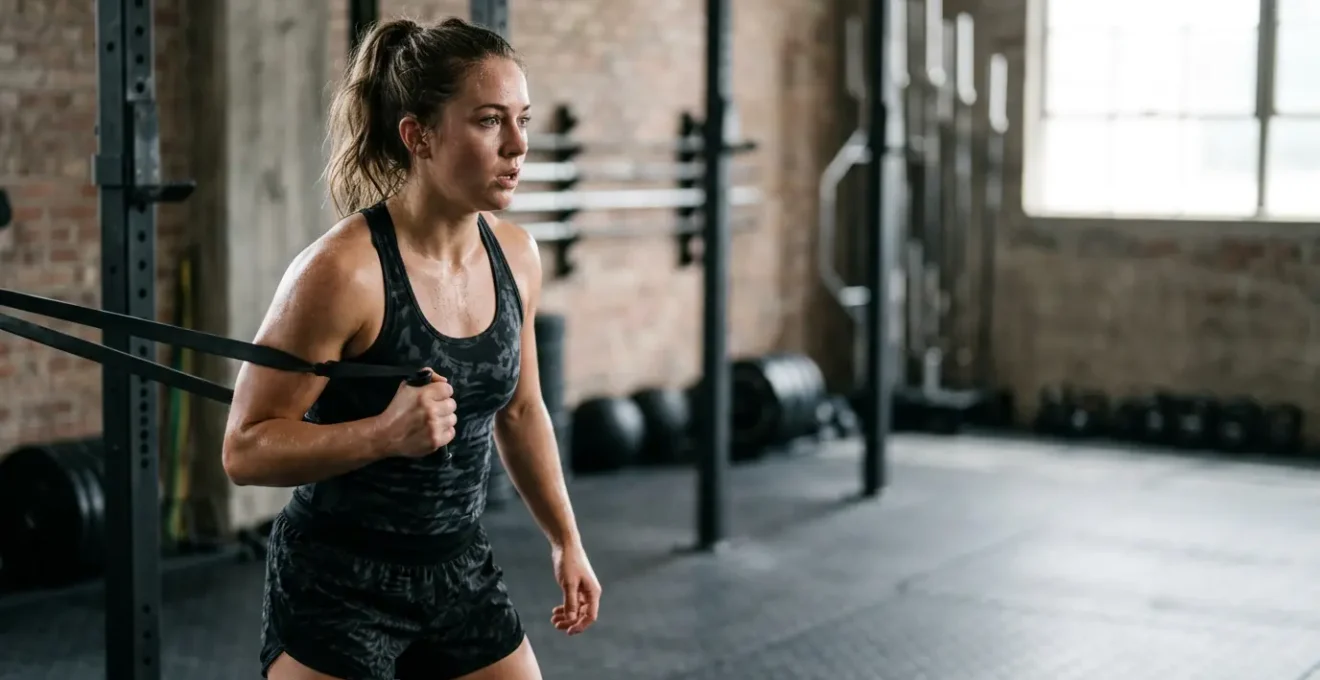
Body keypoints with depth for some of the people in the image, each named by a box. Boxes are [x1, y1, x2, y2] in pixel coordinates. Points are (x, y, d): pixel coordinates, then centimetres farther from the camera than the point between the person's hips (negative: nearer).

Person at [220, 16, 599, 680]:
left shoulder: (515, 256, 0)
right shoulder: (343, 269, -21)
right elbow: (246, 448, -18)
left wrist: (565, 539, 17)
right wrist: (385, 433, -31)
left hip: (460, 574, 7)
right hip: (339, 585, -6)